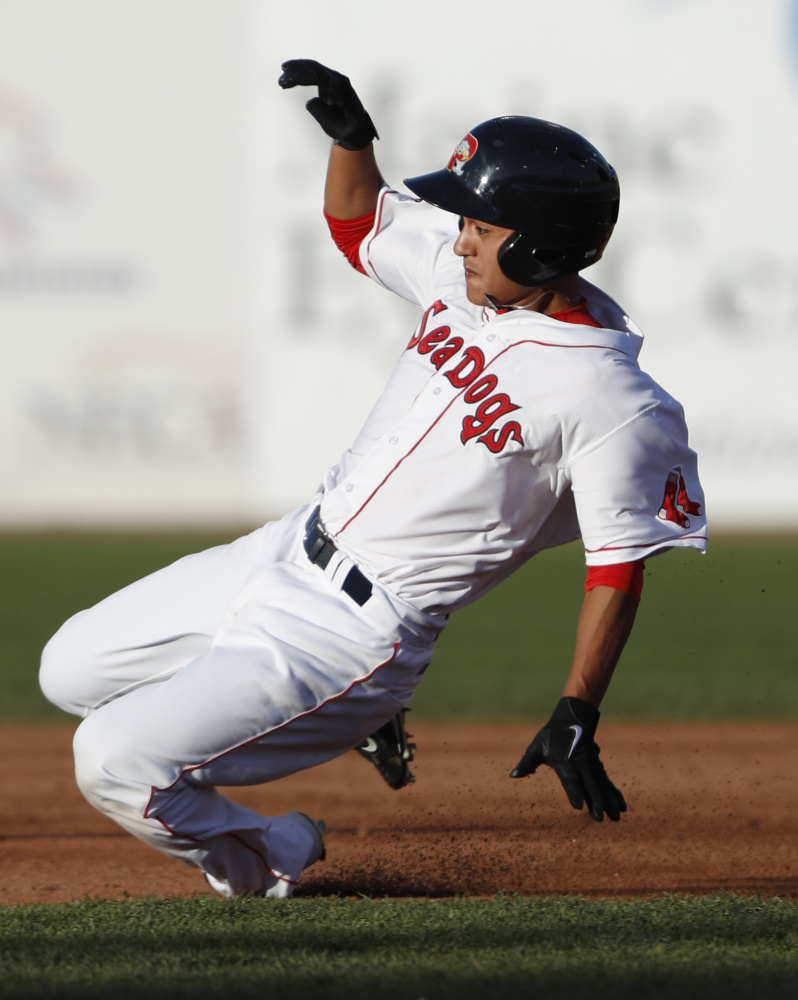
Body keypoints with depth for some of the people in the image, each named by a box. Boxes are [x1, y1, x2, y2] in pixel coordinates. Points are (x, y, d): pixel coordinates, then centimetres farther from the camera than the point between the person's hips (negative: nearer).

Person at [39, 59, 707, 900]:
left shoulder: (613, 403, -22)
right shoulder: (465, 271, 0)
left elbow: (619, 563, -17)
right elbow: (358, 223, 18)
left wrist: (577, 717, -21)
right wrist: (350, 136, -1)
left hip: (361, 631, -9)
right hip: (289, 550, 9)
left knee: (115, 763, -16)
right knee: (71, 671, 20)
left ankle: (265, 862, 13)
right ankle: (343, 718, 23)